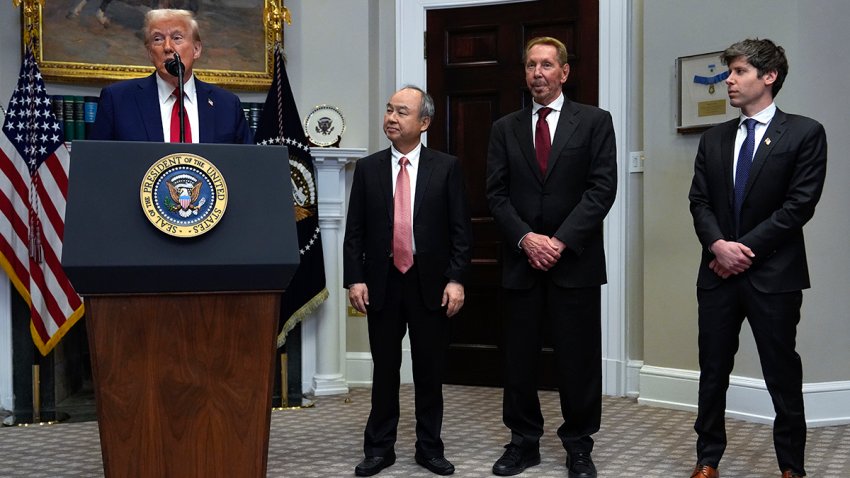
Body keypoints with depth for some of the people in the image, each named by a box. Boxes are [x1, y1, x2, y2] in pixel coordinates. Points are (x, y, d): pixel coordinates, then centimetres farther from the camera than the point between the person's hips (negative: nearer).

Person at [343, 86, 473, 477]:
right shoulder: (368, 168, 5)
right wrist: (355, 279, -5)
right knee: (384, 368, 8)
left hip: (430, 283, -1)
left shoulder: (446, 167, 0)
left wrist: (456, 279, -9)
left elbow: (461, 229, -2)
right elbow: (354, 231, 4)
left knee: (430, 370, 7)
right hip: (382, 282, 1)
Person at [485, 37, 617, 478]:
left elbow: (603, 188, -5)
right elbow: (496, 194, 5)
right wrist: (526, 238, -11)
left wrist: (561, 241, -13)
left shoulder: (594, 121, 3)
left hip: (576, 260, -2)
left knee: (579, 358, 4)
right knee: (519, 357, 7)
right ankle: (524, 441, 19)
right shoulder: (505, 128, 10)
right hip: (521, 261, 2)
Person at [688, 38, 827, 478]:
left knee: (783, 375, 4)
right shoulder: (714, 139, 12)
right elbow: (699, 201, 7)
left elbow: (799, 204, -10)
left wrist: (745, 249, -13)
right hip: (718, 273, 4)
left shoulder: (804, 133, -3)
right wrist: (719, 244, -12)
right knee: (713, 372, 9)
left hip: (773, 274, -4)